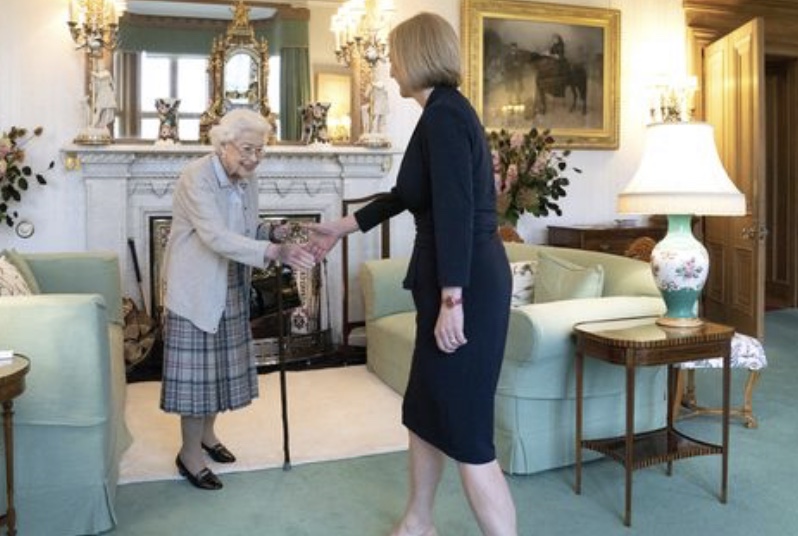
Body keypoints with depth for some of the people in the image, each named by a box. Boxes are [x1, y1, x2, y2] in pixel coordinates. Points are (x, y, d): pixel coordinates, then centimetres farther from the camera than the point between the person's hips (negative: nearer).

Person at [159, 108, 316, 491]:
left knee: (221, 362, 16)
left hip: (230, 287, 8)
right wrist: (274, 252, -44)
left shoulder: (246, 179, 3)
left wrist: (274, 233, -9)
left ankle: (207, 433, 35)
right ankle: (190, 454, 14)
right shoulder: (196, 177, -21)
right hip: (196, 287, -7)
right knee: (197, 367, -1)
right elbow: (216, 237, -33)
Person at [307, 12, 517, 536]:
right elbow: (407, 194, 27)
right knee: (425, 410, 21)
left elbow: (456, 212, -22)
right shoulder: (449, 111, 17)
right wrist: (342, 227, 34)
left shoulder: (443, 115, -14)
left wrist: (452, 300, -23)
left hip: (466, 286, -10)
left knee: (466, 433, -4)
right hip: (459, 282, 10)